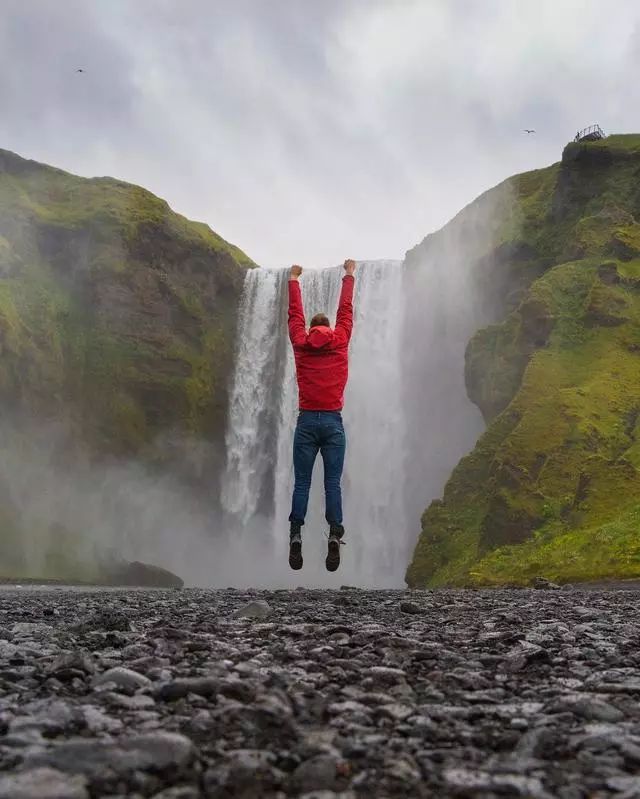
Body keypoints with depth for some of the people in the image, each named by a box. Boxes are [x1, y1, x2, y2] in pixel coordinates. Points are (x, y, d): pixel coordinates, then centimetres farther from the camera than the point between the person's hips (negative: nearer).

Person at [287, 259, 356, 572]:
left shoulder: (301, 344, 8)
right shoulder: (340, 342, 8)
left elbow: (295, 314, 22)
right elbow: (346, 310, 19)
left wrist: (294, 280, 35)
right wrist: (349, 275, 32)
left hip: (306, 422, 0)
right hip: (333, 422, 0)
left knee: (301, 483, 0)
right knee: (333, 484, -2)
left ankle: (295, 535, -11)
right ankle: (335, 535, -15)